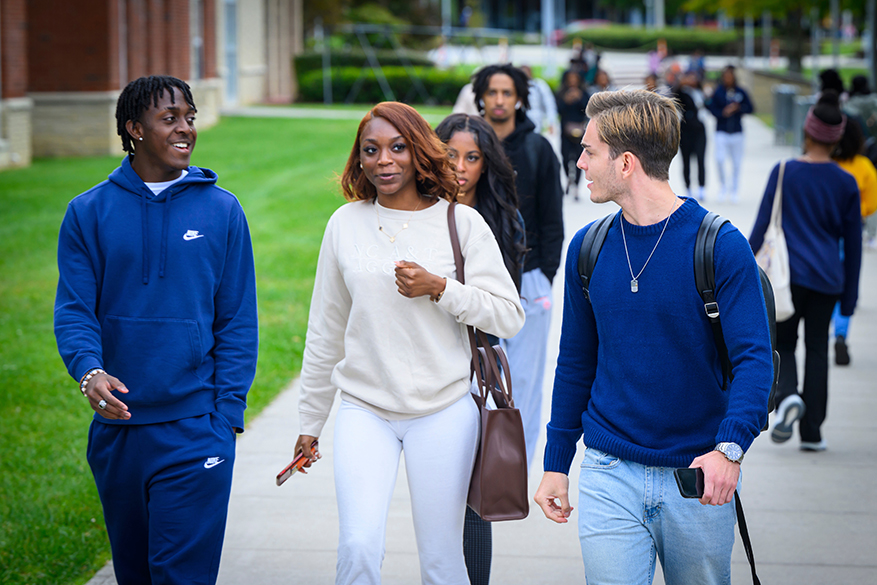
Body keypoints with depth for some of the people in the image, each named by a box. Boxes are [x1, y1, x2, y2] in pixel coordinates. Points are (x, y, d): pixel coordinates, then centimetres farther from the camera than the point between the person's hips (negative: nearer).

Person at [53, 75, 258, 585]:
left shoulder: (221, 210, 1)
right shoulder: (89, 213, 3)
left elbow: (238, 322, 1)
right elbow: (73, 310, -2)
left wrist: (227, 414, -5)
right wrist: (88, 370, -22)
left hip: (195, 428, -2)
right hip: (117, 427, 2)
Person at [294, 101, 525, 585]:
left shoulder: (461, 223, -1)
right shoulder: (346, 223, 4)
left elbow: (509, 317, -2)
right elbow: (326, 331, 12)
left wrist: (440, 289, -16)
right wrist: (310, 422, 16)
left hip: (443, 413, -1)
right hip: (364, 411, 1)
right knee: (358, 546, -15)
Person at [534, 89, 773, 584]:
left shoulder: (721, 246, -9)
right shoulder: (588, 248, 4)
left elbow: (754, 357, -15)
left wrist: (730, 448, -31)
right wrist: (557, 463, 12)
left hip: (697, 476, -2)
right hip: (609, 474, 2)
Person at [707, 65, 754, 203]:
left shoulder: (741, 92, 5)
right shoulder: (717, 92, -1)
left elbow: (750, 108, 3)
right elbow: (712, 108, -4)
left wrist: (738, 108, -13)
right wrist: (723, 113, -19)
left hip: (737, 132, 2)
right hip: (722, 132, -2)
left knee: (736, 163, 5)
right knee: (720, 159, -17)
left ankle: (734, 190, 20)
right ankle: (724, 185, 5)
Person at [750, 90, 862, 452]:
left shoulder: (784, 173, -5)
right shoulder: (846, 183, 0)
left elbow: (762, 226, -4)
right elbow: (853, 242, 5)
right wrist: (849, 295, 13)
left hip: (787, 274, -1)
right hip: (826, 279, 1)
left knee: (783, 344, 13)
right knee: (817, 348, 11)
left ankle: (787, 396, -18)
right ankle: (811, 432, 8)